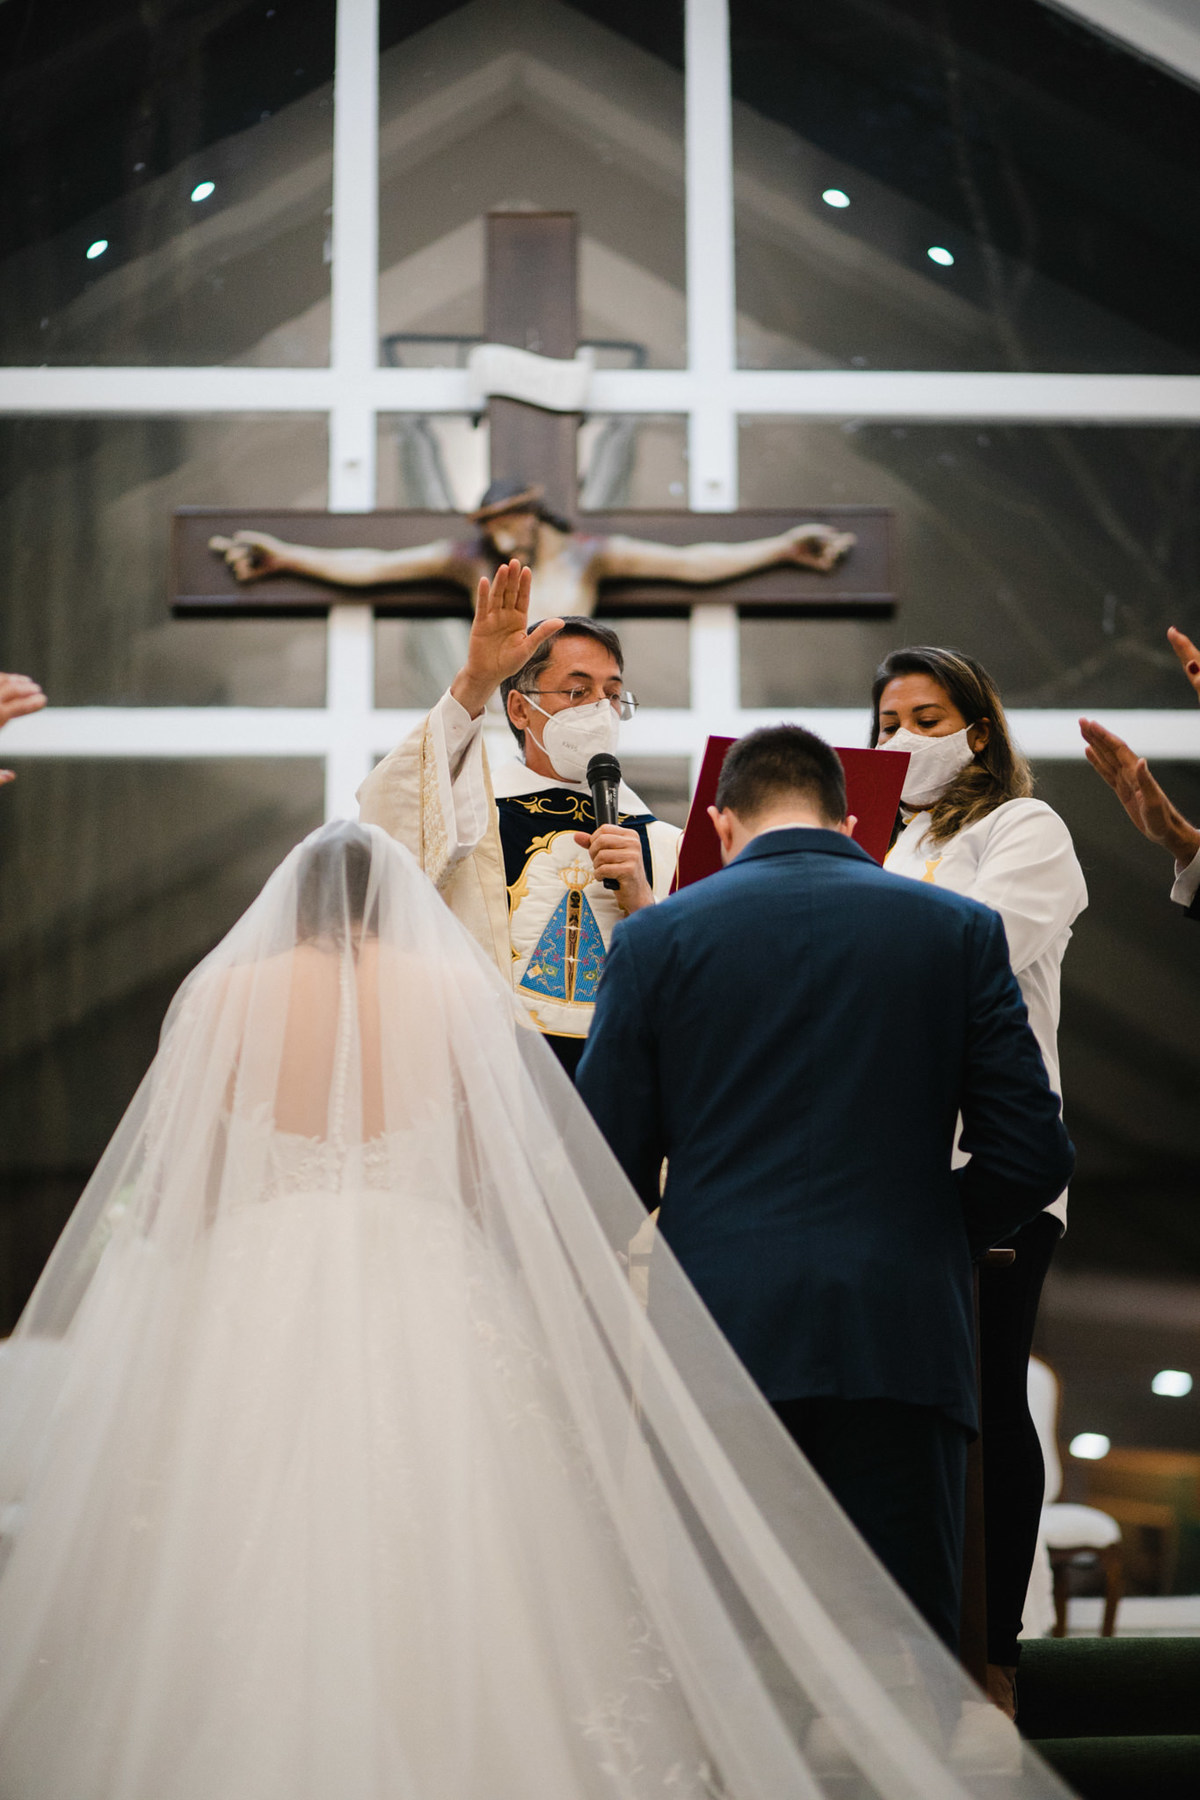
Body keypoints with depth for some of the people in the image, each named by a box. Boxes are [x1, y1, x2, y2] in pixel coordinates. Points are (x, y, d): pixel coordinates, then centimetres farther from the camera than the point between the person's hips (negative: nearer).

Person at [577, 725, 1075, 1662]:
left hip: (723, 1337, 0)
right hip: (903, 1337, 0)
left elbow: (606, 1169, 3)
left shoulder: (657, 936, 5)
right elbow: (1032, 1155, 2)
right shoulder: (961, 930, 6)